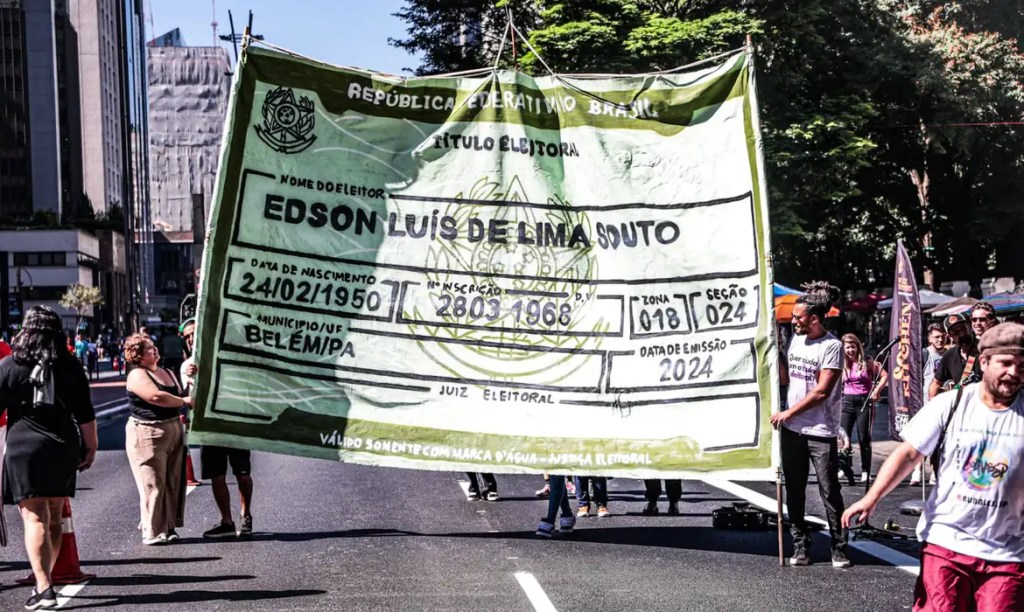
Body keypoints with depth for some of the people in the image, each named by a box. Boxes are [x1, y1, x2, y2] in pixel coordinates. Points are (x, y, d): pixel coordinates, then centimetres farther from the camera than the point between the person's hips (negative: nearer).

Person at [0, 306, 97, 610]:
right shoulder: (70, 366, 5)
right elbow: (85, 413, 5)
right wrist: (91, 446, 13)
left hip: (25, 448, -3)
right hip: (64, 448, 3)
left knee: (34, 517, -7)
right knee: (55, 518, 15)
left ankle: (43, 587, -18)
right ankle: (45, 578, 26)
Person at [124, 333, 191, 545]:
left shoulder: (167, 374, 16)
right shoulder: (137, 375, -10)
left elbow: (180, 395, 19)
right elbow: (156, 397, -23)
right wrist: (184, 401, -14)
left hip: (173, 431, 8)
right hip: (147, 434, -8)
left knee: (173, 483, 9)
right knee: (153, 485, -6)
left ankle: (169, 528, 17)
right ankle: (152, 532, -2)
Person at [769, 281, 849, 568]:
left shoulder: (832, 347, -12)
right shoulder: (796, 338, 9)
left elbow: (821, 391, -15)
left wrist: (789, 413, -11)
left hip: (821, 432, -6)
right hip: (791, 429, 7)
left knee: (830, 492, -2)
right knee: (794, 491, 9)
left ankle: (839, 548, 7)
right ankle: (800, 546, 16)